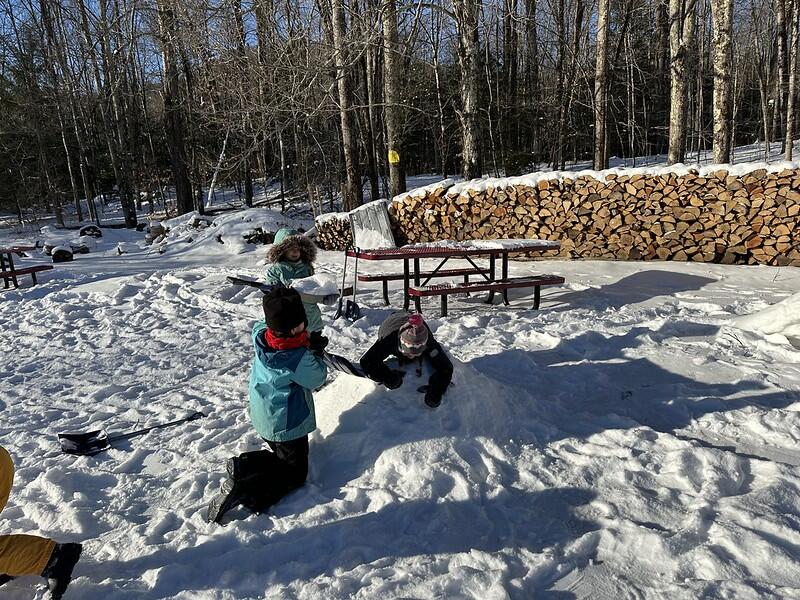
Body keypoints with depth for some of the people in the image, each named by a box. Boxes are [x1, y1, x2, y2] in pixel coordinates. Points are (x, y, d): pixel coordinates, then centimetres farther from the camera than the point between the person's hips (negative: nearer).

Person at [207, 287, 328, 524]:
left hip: (264, 419, 7)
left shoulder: (260, 337, -14)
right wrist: (315, 354, 4)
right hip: (288, 424, -7)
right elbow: (316, 379, -12)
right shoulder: (300, 358, -32)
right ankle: (242, 491, -10)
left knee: (283, 457, 28)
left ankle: (242, 466, 7)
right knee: (295, 473, 9)